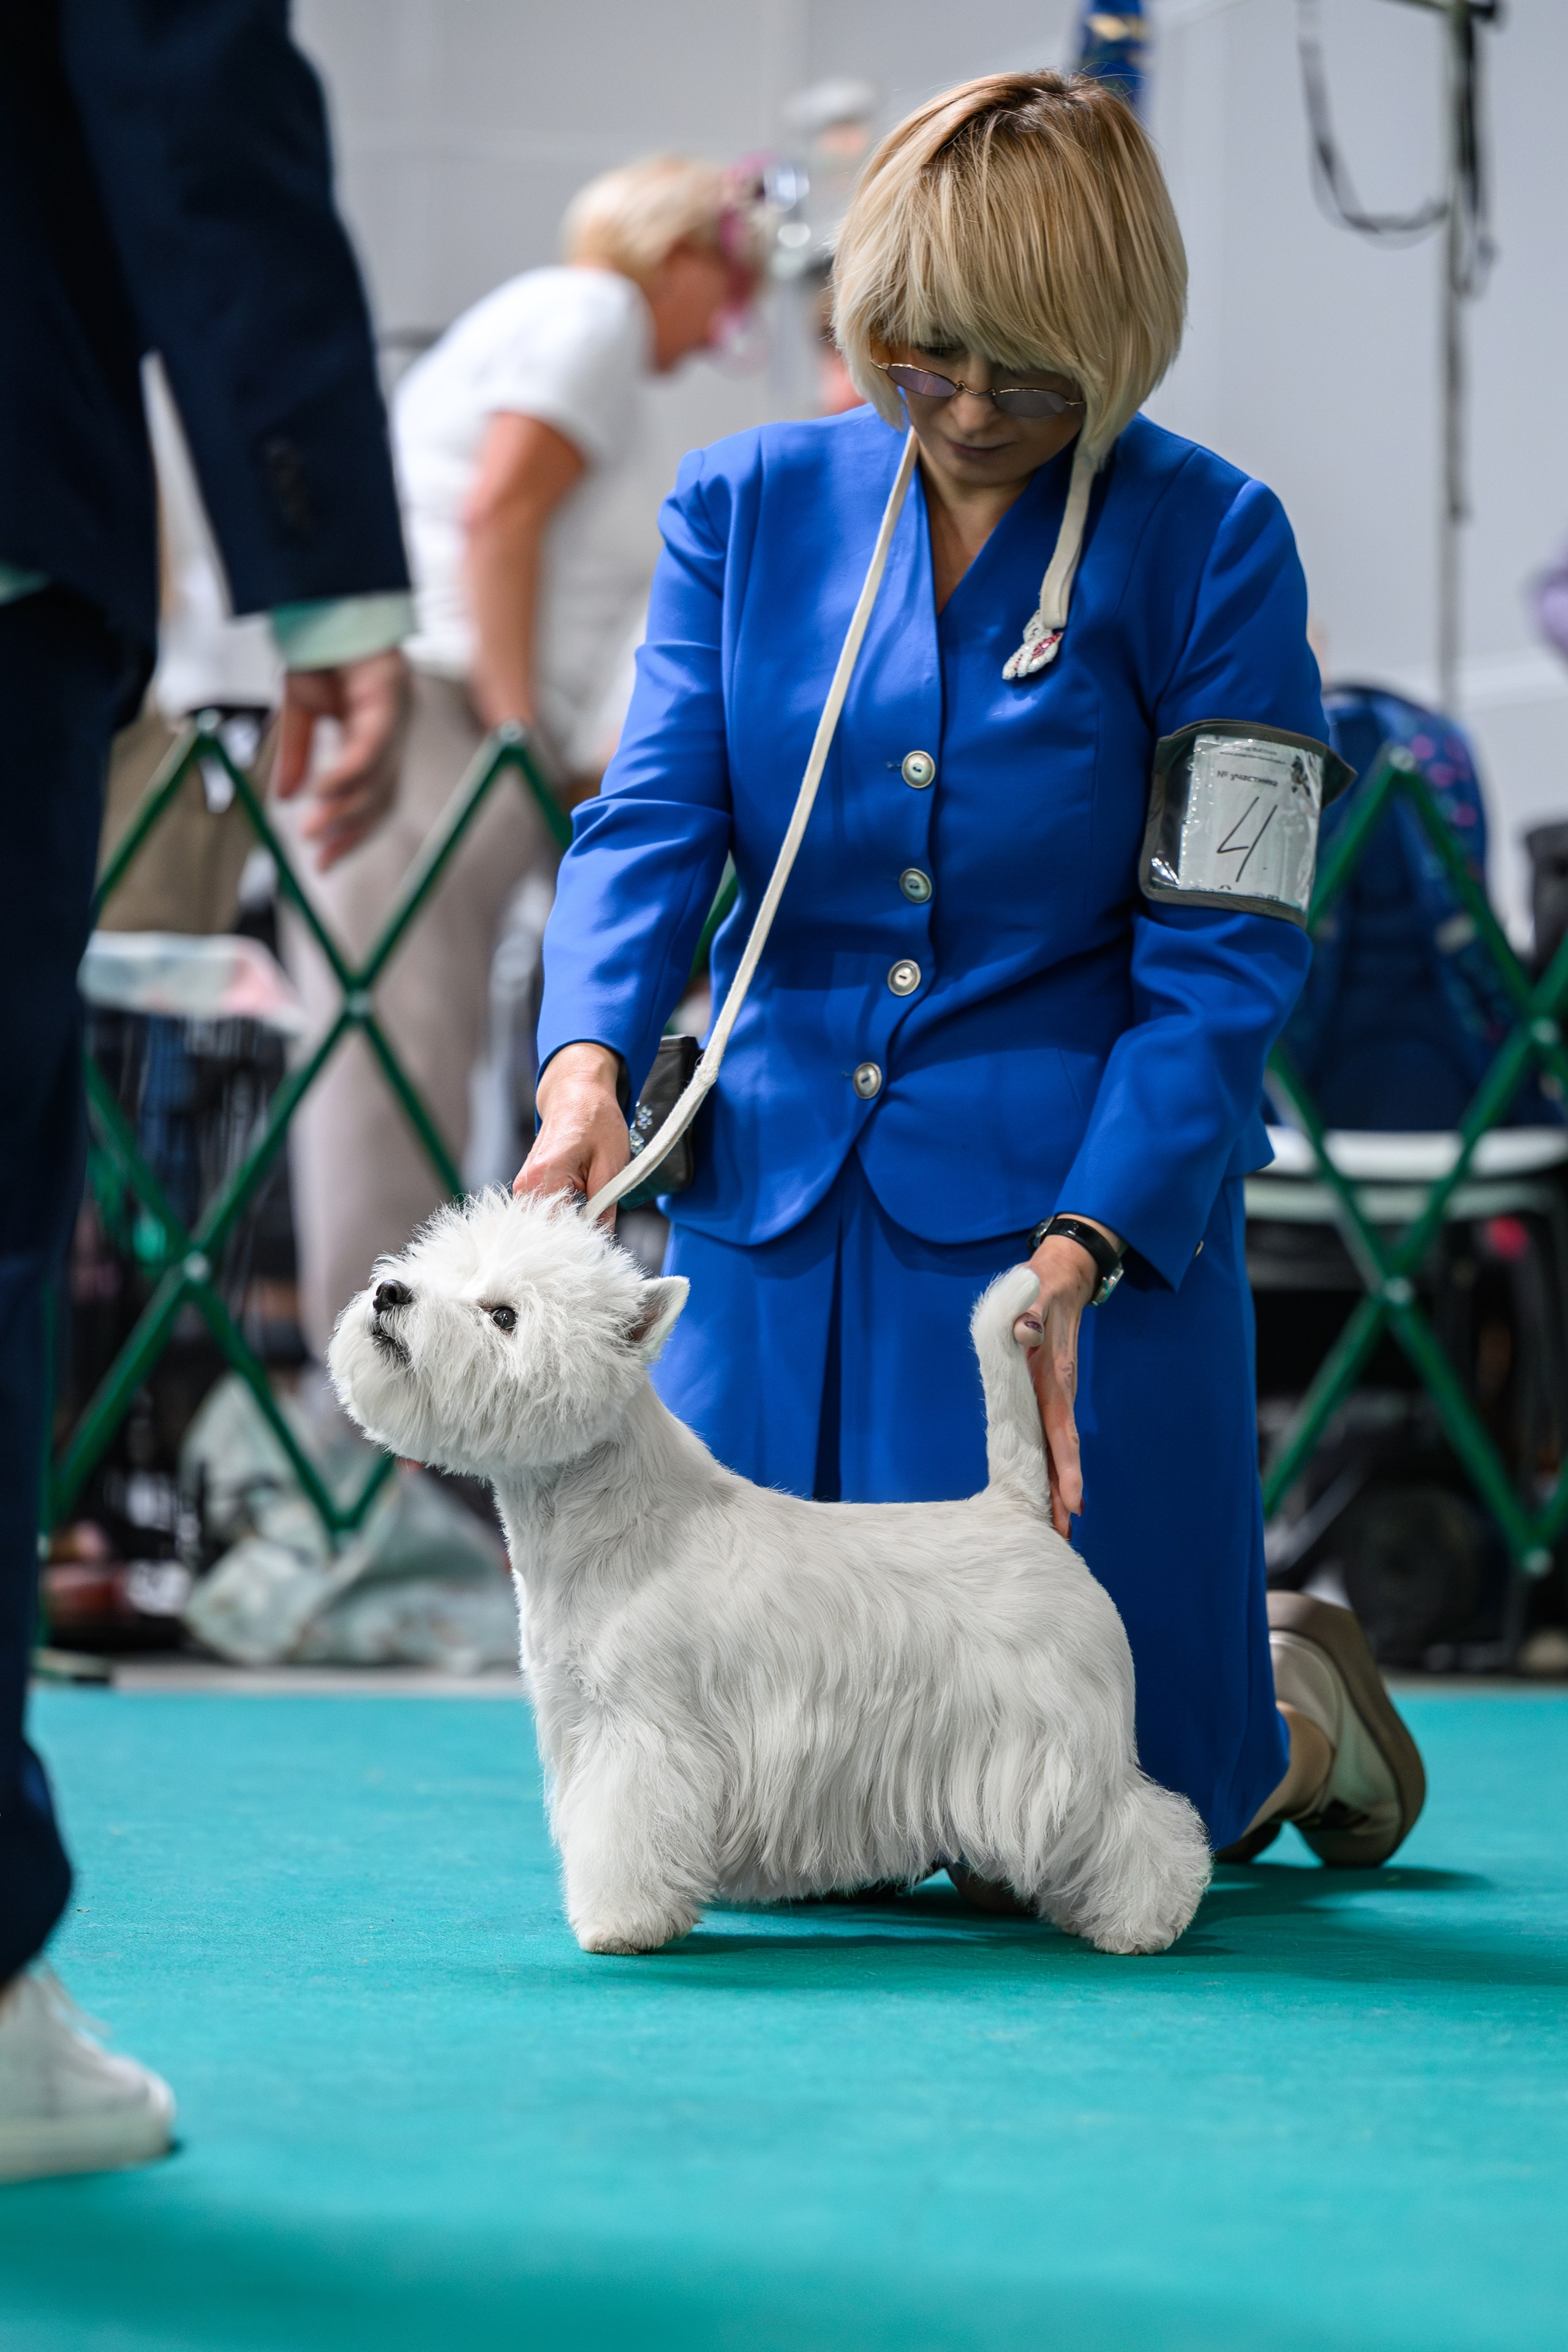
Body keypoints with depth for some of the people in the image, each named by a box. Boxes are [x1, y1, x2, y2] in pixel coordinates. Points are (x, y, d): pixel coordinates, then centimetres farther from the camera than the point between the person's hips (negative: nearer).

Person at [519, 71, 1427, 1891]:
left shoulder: (1209, 545, -6)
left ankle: (1293, 1716, 30)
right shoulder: (748, 507, 5)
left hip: (1083, 1211, -4)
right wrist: (587, 1070, -22)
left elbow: (1221, 963, -9)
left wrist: (1080, 1252, -21)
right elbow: (653, 819, -2)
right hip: (770, 1198, 4)